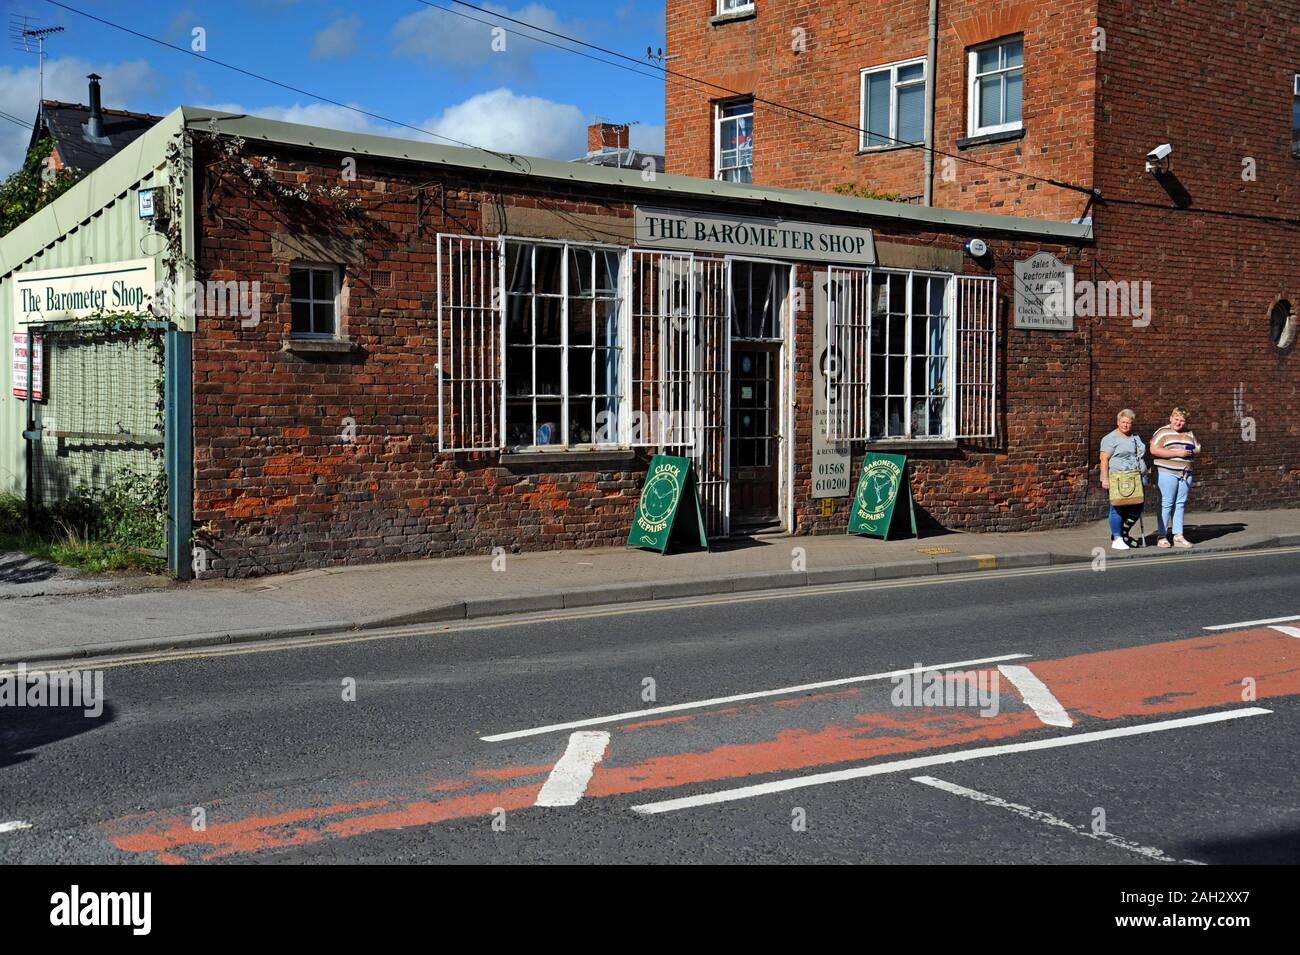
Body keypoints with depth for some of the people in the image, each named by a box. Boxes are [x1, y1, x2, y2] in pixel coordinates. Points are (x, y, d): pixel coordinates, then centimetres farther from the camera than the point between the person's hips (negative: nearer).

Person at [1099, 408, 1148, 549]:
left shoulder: (1135, 437, 18)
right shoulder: (1111, 438, -5)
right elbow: (1104, 459, -10)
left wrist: (1143, 476, 21)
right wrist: (1105, 478, -17)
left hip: (1135, 480, 7)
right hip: (1118, 479, -7)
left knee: (1136, 509, 6)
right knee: (1118, 508, -5)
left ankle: (1123, 534, 24)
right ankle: (1116, 540, 2)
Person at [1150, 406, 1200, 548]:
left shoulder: (1189, 434, 18)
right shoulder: (1163, 432, -3)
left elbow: (1198, 449, 25)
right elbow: (1154, 450, -14)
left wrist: (1192, 452, -1)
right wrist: (1178, 453, -16)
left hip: (1185, 474, 6)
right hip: (1167, 472, -6)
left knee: (1180, 504, 5)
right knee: (1166, 503, -8)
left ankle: (1178, 536, 7)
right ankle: (1162, 537, -5)